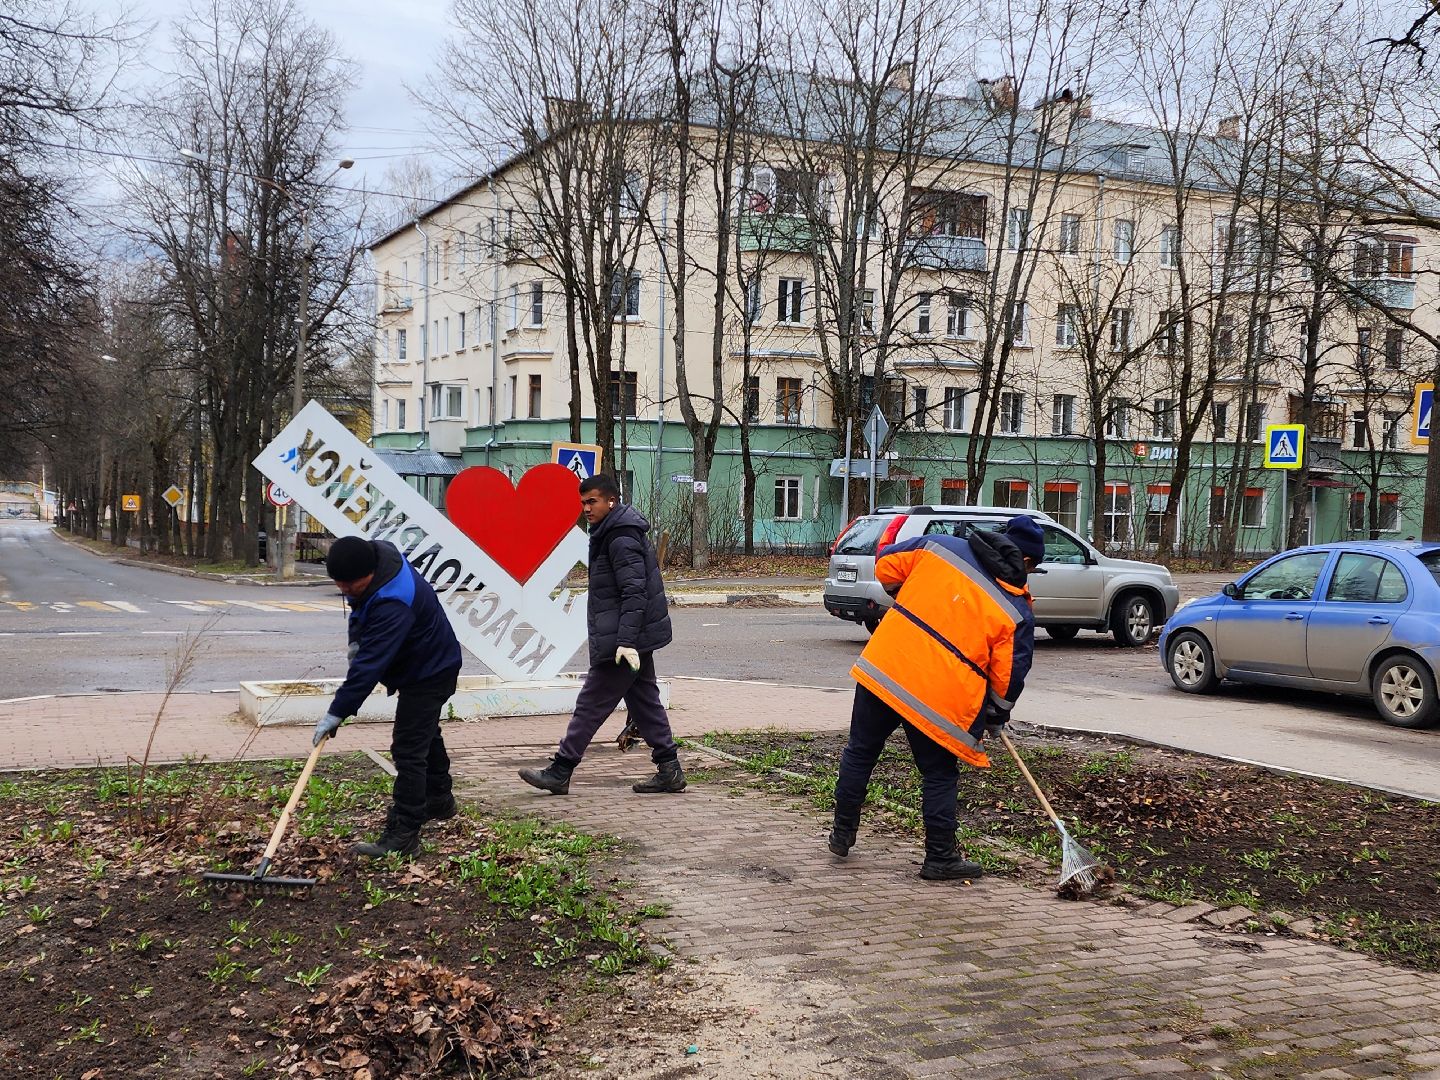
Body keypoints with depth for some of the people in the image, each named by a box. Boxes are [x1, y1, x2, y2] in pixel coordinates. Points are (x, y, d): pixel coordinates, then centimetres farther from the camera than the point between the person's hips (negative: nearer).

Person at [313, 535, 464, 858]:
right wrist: (356, 639, 1)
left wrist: (337, 713, -39)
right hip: (430, 663, 11)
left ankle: (403, 834, -11)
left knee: (408, 749, -13)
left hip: (429, 672, -11)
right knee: (426, 734, 26)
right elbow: (361, 609, 12)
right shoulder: (374, 554, -12)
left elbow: (370, 665, -41)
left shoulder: (393, 605, -40)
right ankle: (439, 800, 46)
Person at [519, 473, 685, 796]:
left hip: (621, 642, -11)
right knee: (644, 699, 13)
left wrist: (626, 641, -29)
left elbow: (634, 593, -24)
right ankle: (669, 771, 16)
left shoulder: (621, 539, -17)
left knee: (591, 703, -5)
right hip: (638, 638, 11)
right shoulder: (612, 533, 16)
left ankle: (559, 773, 1)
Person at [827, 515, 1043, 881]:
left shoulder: (941, 546, 3)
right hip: (940, 696, -3)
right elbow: (1009, 676, 2)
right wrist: (997, 716, 20)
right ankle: (940, 858, 21)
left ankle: (842, 834, 34)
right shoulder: (1017, 612, -2)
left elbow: (886, 565, 11)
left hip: (882, 668, 3)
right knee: (939, 775, 15)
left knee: (860, 753, 20)